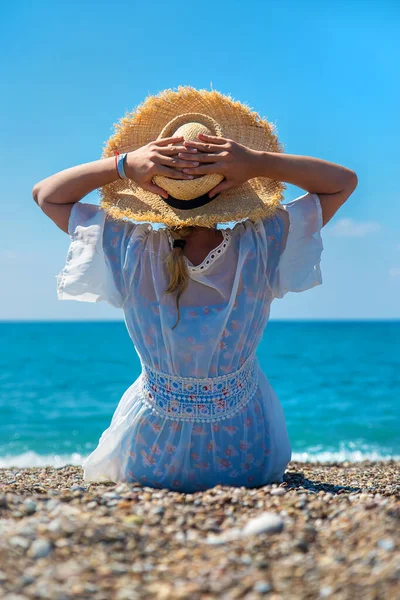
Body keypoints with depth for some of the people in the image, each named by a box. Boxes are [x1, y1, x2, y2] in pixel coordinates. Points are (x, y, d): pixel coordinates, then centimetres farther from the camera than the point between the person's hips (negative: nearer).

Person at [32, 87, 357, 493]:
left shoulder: (132, 253, -23)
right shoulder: (260, 248, -25)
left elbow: (45, 194, -6)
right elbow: (344, 181, -9)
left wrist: (121, 165, -21)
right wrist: (261, 163, -23)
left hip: (150, 462, 0)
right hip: (249, 460, 0)